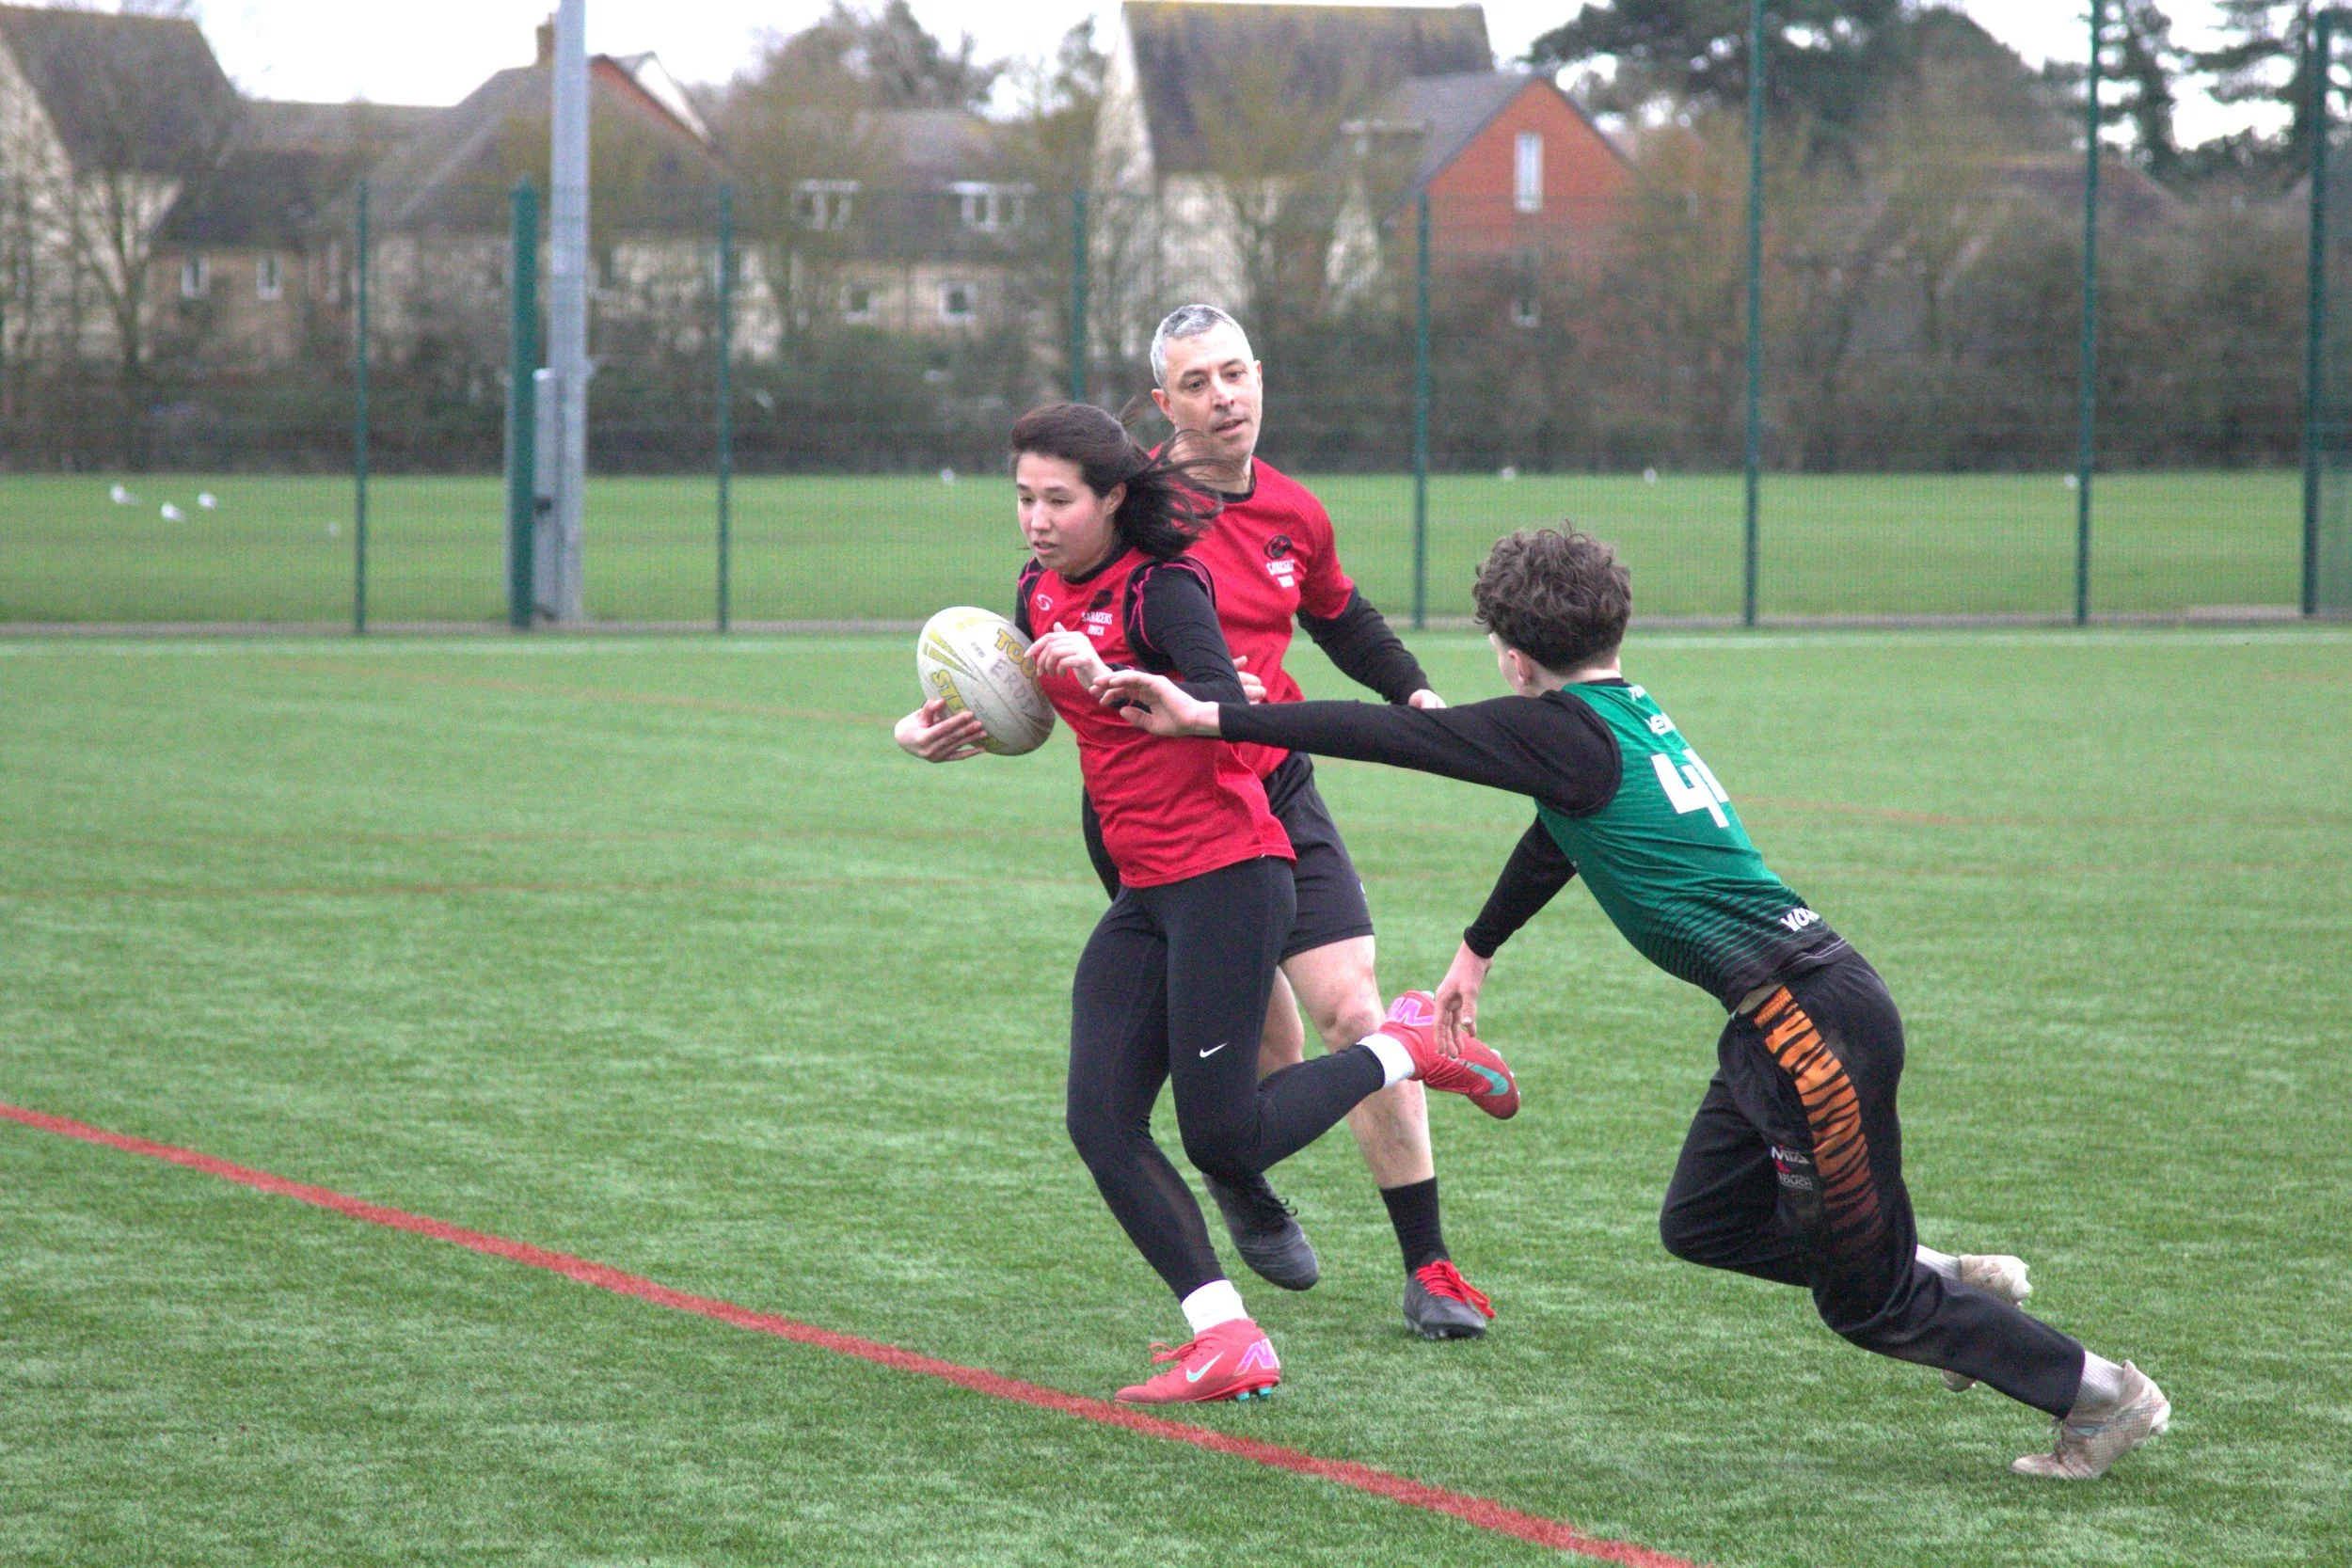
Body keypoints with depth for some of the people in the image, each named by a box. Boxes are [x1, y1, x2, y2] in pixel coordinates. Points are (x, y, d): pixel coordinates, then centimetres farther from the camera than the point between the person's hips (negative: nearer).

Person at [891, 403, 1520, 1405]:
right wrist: (944, 726, 8)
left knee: (1224, 1143, -8)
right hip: (1146, 891, 8)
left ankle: (1404, 1047, 15)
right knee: (1100, 1122, -5)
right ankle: (1228, 1345, -5)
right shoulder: (1041, 595, 9)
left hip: (1227, 876, -8)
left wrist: (1113, 680, -40)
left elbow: (1229, 706, -28)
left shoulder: (1159, 587, -14)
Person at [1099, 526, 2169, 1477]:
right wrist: (1476, 949, 47)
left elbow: (1390, 735, -15)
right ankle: (1959, 1287, 27)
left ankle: (2103, 1395, 13)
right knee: (1701, 1226, 20)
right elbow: (1558, 837, 33)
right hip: (1783, 1016, 9)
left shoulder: (1567, 731, -13)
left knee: (1867, 1297, 3)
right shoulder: (1630, 718, 15)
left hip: (1814, 1023, -9)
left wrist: (1211, 718, -12)